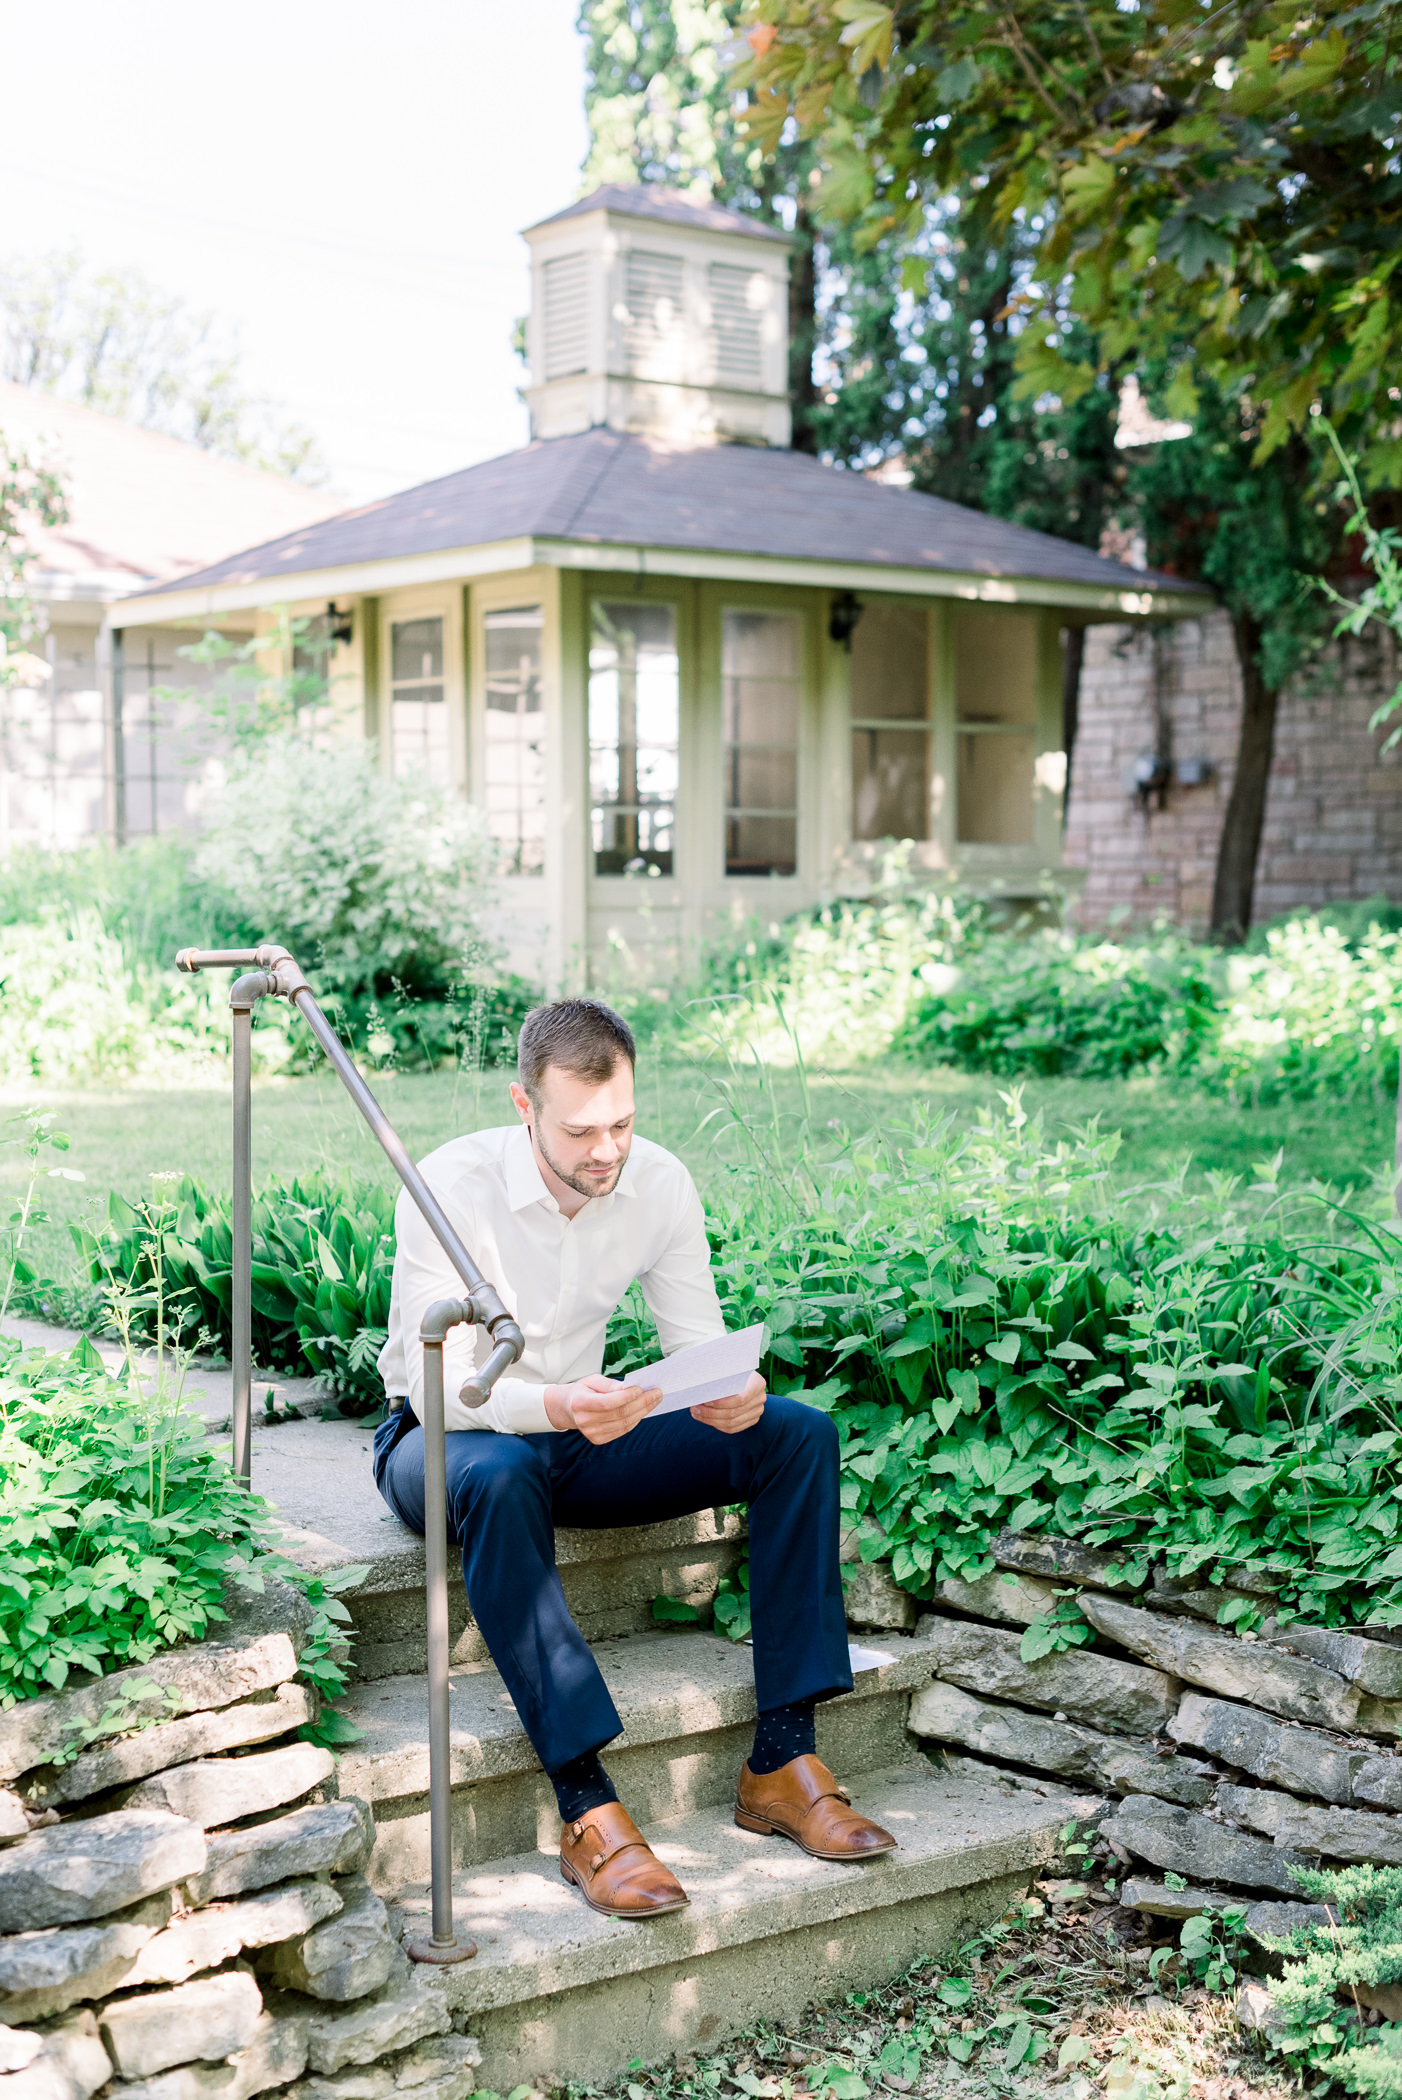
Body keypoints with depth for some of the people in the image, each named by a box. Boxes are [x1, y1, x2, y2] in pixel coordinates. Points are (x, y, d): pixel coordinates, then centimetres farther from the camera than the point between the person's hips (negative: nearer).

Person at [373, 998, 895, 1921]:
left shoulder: (659, 1182, -9)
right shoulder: (451, 1186, -23)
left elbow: (702, 1347, -5)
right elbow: (439, 1383, -27)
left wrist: (735, 1396, -30)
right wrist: (553, 1406, -47)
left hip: (584, 1430, 5)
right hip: (446, 1433, -5)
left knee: (797, 1432, -16)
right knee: (497, 1476, -42)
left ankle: (782, 1760, -17)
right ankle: (588, 1811, -39)